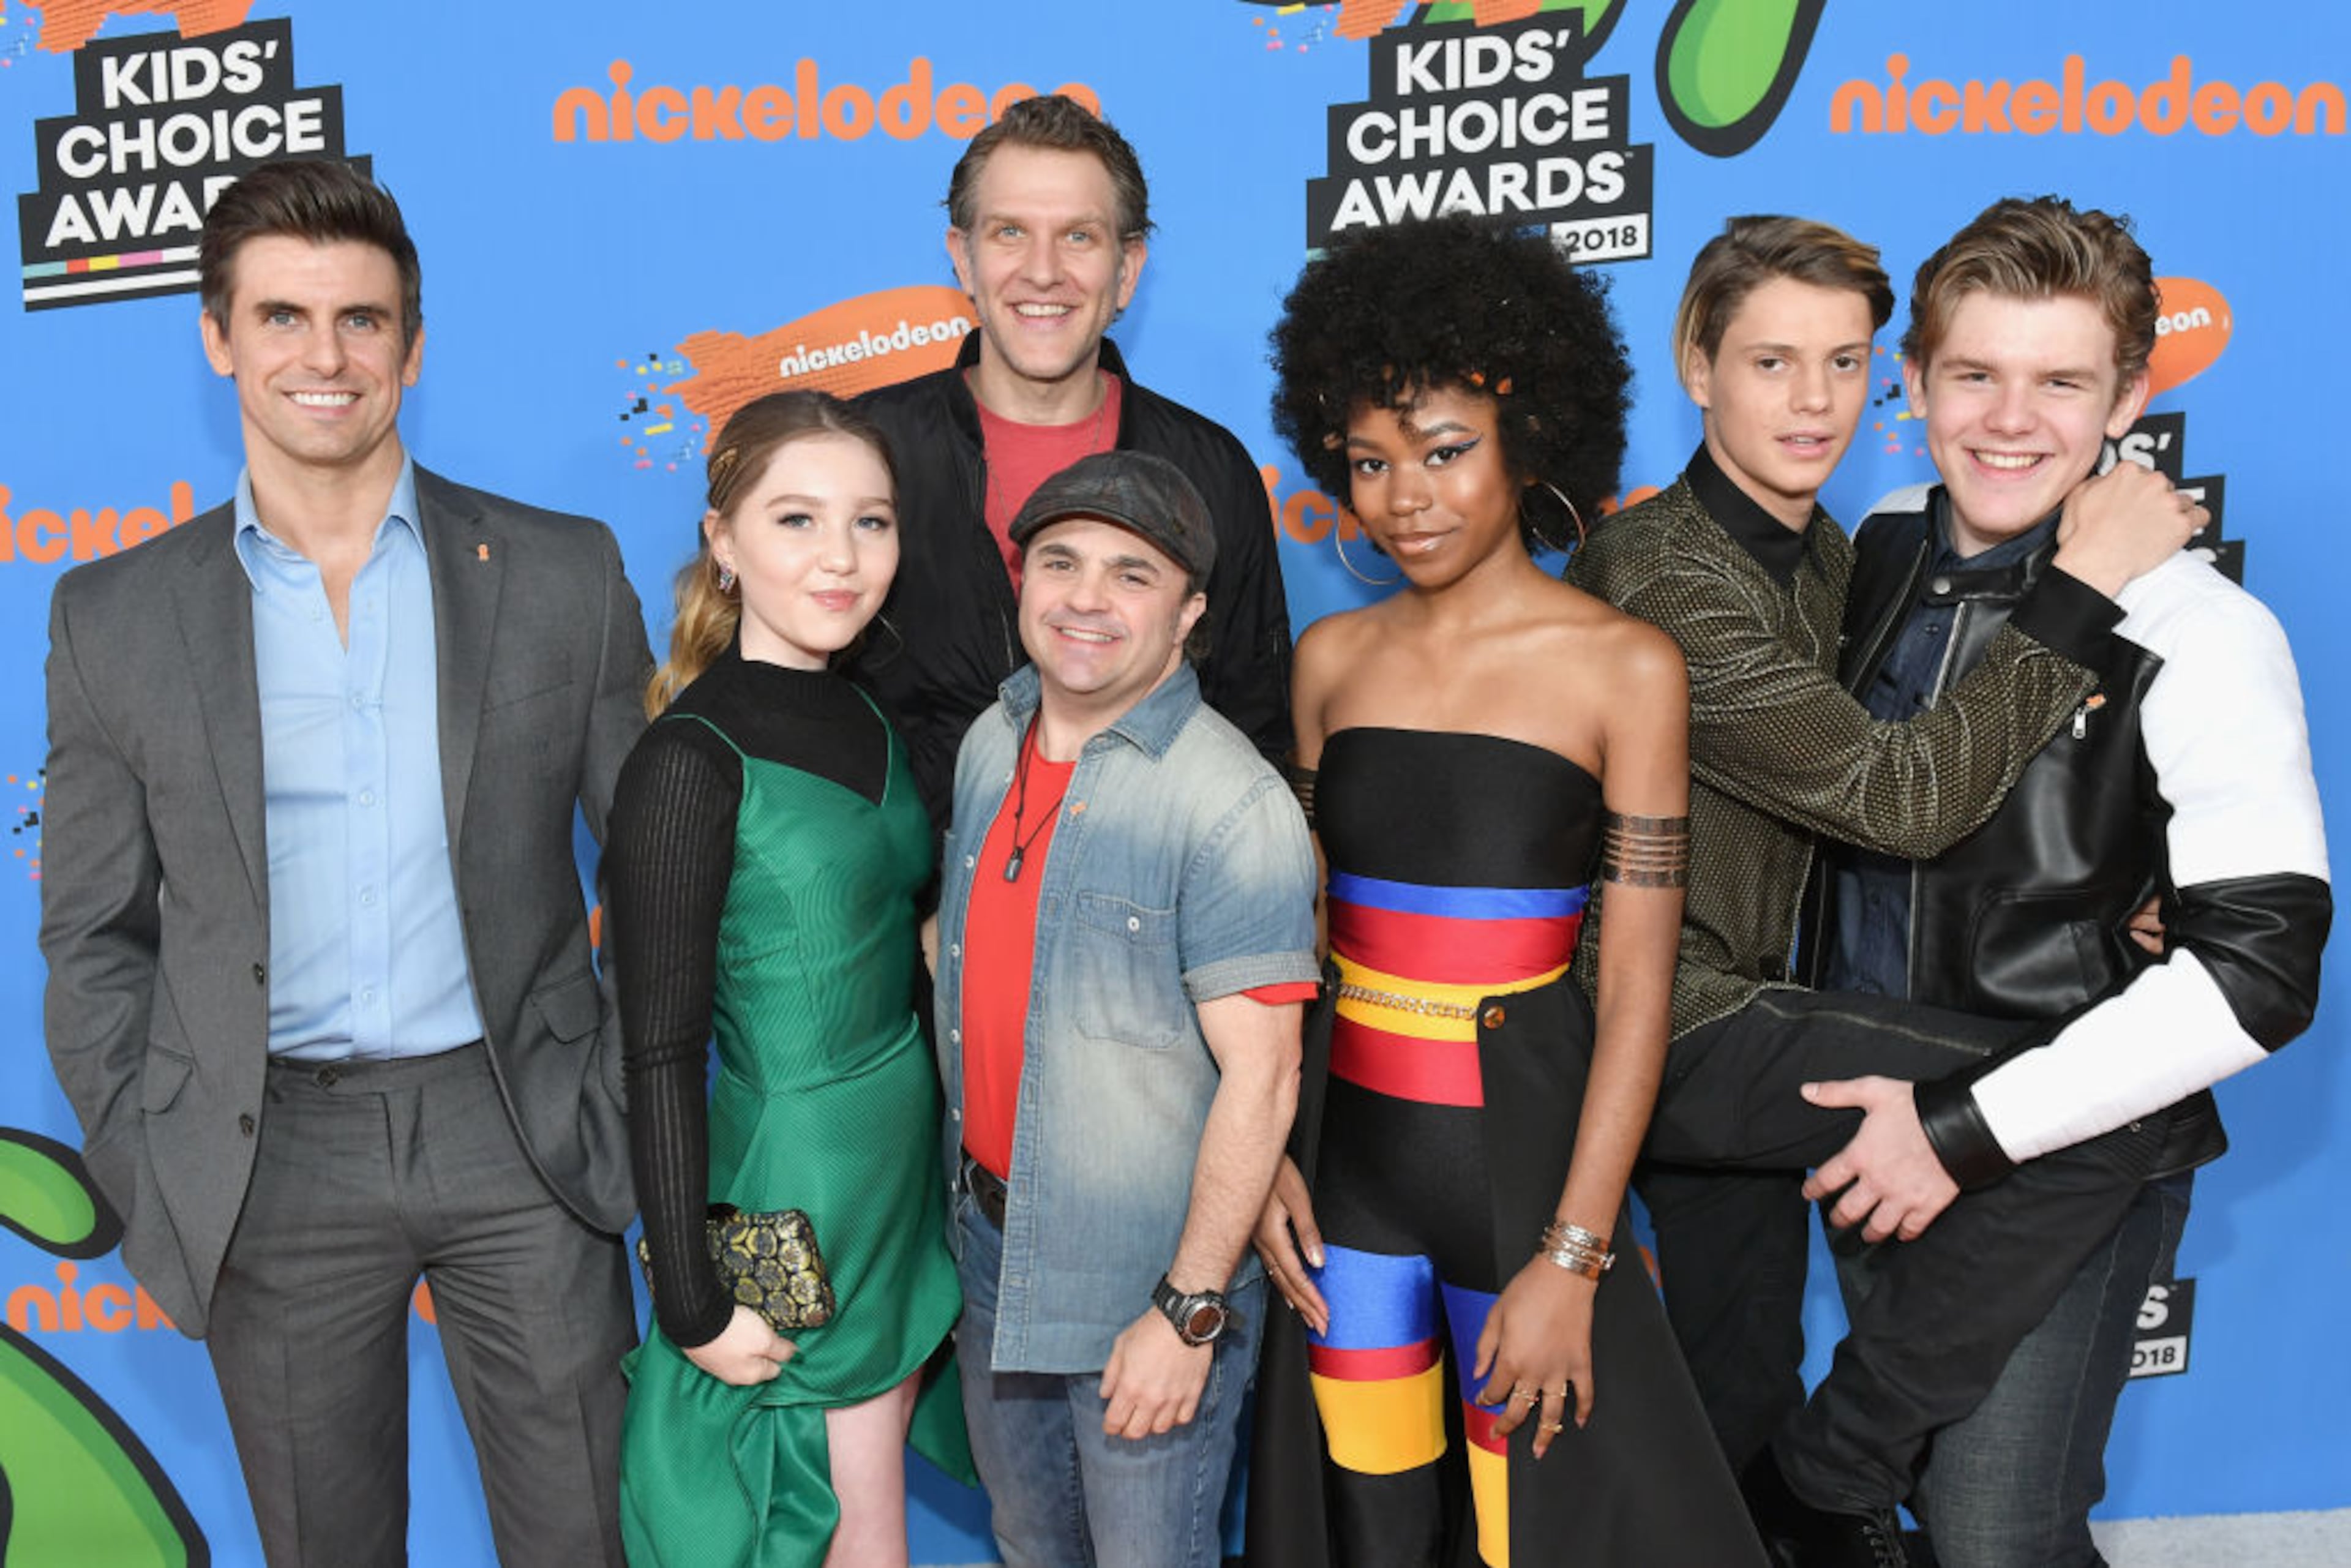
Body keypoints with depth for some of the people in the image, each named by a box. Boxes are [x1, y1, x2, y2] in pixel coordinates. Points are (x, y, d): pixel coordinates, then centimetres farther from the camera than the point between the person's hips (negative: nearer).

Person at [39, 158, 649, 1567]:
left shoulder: (563, 574, 0)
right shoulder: (115, 617, 3)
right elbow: (96, 937, 7)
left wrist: (630, 1108, -1)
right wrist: (152, 1180, 0)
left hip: (519, 1134, 0)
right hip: (273, 1165, 1)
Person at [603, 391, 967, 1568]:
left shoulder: (866, 720, 4)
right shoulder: (692, 763, -19)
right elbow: (660, 1054, -17)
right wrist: (694, 1304, -15)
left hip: (903, 1158, 7)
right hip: (793, 1176, -7)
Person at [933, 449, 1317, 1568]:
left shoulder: (1232, 803, -20)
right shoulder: (989, 744, 3)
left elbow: (1260, 1074, -21)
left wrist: (1189, 1312, -20)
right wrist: (967, 1209, 9)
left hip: (1145, 1286, -6)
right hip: (992, 1259, 7)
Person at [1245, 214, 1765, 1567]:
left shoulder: (1625, 666, -8)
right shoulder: (1335, 658, 5)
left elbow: (1637, 988, -10)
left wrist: (1572, 1257, -14)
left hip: (1521, 1137, -3)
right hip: (1348, 1139, 4)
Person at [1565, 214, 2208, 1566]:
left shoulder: (1824, 557, 11)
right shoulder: (1662, 571, -19)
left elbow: (1828, 823, 15)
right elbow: (1894, 798, -22)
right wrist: (2082, 592, -17)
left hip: (1727, 1019, 9)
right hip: (1660, 1031, -9)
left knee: (1741, 1404, 19)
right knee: (2107, 1102, -17)